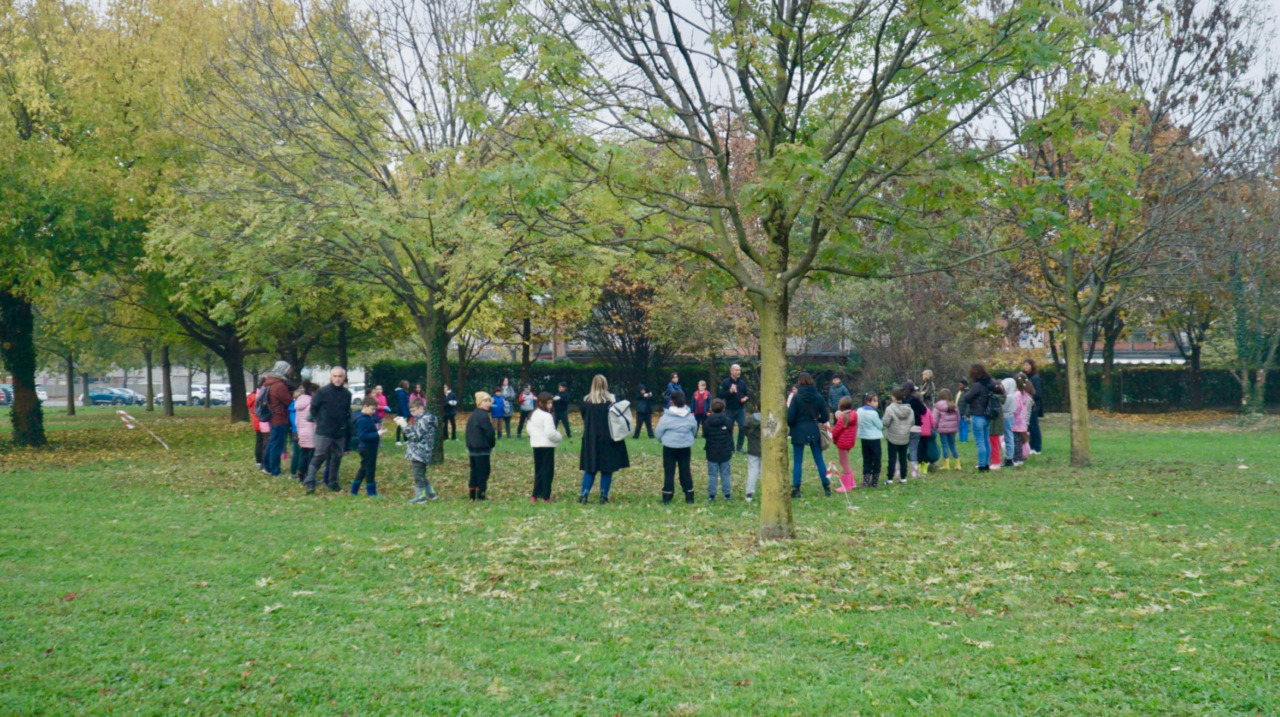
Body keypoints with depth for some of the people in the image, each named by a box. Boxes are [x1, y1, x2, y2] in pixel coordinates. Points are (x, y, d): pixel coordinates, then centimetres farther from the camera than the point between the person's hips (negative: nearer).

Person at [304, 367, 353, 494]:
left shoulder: (347, 394, 5)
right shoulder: (322, 392, -8)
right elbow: (313, 408, 0)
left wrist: (344, 425, 10)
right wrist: (319, 421, 3)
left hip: (340, 432, 5)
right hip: (324, 432, -5)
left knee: (337, 457, 10)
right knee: (319, 456, -10)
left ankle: (332, 482, 20)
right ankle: (310, 482, -11)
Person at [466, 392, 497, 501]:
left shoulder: (473, 414, 14)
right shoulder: (483, 415, -16)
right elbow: (490, 432, -16)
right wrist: (492, 444, 1)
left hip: (472, 448, 9)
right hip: (482, 449, -9)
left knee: (474, 471, 13)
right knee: (483, 471, -2)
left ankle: (472, 495, 15)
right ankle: (481, 495, -1)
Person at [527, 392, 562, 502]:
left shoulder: (533, 414, 10)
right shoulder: (547, 416, -17)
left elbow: (529, 429, 17)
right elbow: (550, 432, -23)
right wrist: (559, 437, -6)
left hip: (535, 445, 8)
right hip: (547, 446, -8)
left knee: (538, 470, 14)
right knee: (547, 471, 0)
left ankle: (535, 495, 10)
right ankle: (545, 497, 1)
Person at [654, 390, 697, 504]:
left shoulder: (666, 417, -13)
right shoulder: (690, 417, 2)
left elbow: (658, 431, -6)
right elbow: (694, 431, 12)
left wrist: (662, 440, 14)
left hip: (670, 446, -4)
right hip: (685, 447, 4)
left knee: (669, 471, 1)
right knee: (685, 471, 10)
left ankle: (667, 497, 0)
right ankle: (689, 496, 12)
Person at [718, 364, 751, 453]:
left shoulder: (742, 382, 9)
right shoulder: (725, 383, -3)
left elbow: (748, 393, 16)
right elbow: (721, 395, -9)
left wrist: (745, 398, -6)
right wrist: (730, 391, -23)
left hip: (740, 409, 3)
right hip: (729, 410, -3)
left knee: (743, 427, -6)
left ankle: (740, 447, 5)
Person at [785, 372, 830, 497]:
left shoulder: (796, 397, -11)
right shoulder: (818, 397, -2)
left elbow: (790, 418, -10)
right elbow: (825, 417, 3)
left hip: (799, 432, -3)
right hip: (814, 432, 3)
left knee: (797, 462, 3)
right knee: (819, 460, 12)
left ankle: (796, 489, 1)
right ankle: (827, 487, 15)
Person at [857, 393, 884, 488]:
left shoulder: (859, 411, 0)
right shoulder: (873, 413, -19)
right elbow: (880, 425, -10)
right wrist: (881, 422, 8)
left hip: (863, 438, 6)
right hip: (874, 438, -6)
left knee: (866, 459, 12)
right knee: (876, 460, 5)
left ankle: (866, 481, 11)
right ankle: (874, 482, 7)